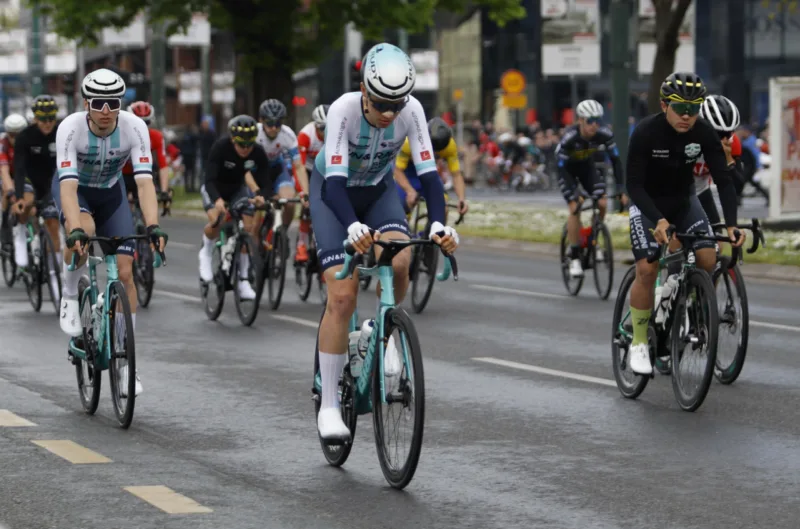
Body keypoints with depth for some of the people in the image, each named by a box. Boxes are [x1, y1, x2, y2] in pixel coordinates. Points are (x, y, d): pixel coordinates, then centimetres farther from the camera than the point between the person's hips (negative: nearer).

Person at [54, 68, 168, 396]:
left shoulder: (135, 128, -29)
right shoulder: (70, 128, -33)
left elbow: (144, 181, -34)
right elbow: (69, 185, -40)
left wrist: (153, 226, -49)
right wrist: (76, 229, -54)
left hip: (110, 192, 2)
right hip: (74, 189, -2)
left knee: (125, 271, -9)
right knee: (82, 235, -37)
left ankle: (125, 363, 1)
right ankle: (70, 297, -8)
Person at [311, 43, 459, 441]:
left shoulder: (411, 111, -25)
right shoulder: (344, 110, -32)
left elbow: (428, 172, -27)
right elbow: (335, 181, -37)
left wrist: (439, 224, -44)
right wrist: (353, 227, -55)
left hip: (378, 190, 2)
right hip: (333, 191, -2)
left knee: (398, 260, -30)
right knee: (342, 296, -16)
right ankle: (328, 405, -6)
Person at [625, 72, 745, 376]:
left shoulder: (704, 133, -19)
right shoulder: (646, 132, -27)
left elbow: (723, 179, -20)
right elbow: (634, 184, -28)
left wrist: (731, 224, -34)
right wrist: (659, 220, -43)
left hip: (683, 200, 3)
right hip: (647, 203, -3)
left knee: (708, 260, -16)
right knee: (647, 270, -18)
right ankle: (639, 344, -4)